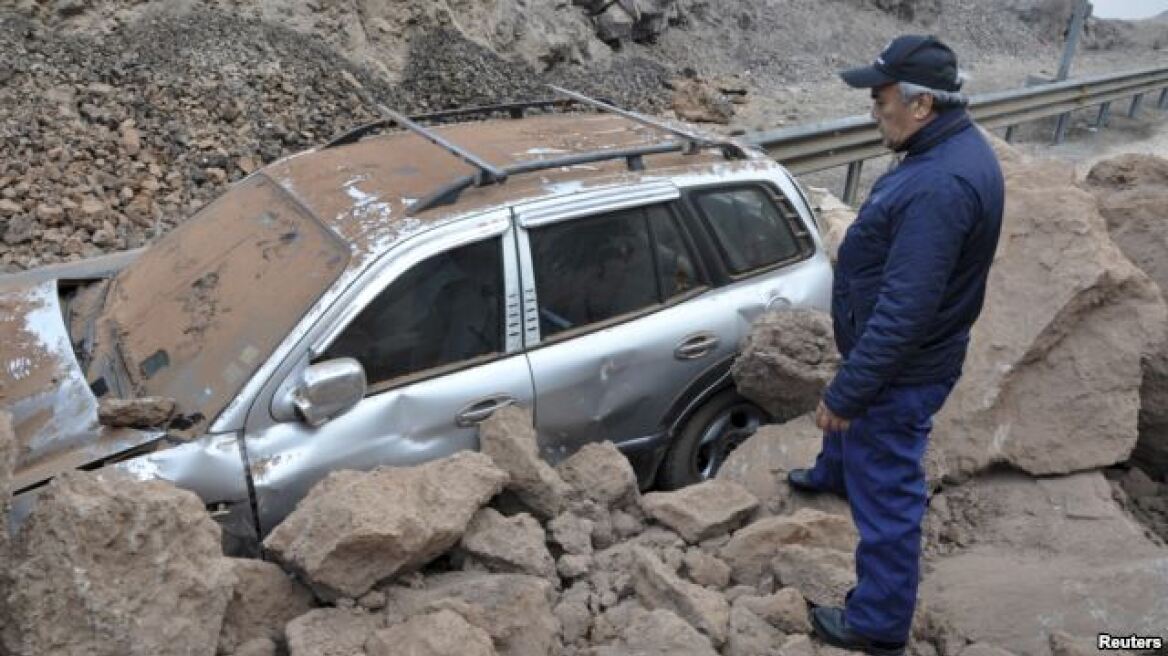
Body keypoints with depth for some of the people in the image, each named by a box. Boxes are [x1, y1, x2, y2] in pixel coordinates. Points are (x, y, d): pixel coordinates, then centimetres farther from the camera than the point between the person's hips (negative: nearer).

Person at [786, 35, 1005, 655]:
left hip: (900, 370, -10)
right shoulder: (956, 146, 1)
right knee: (853, 429, 36)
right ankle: (832, 474, 67)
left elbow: (902, 312, -34)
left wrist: (844, 393, -25)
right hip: (900, 354, 10)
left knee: (886, 496, 5)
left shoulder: (939, 186, -34)